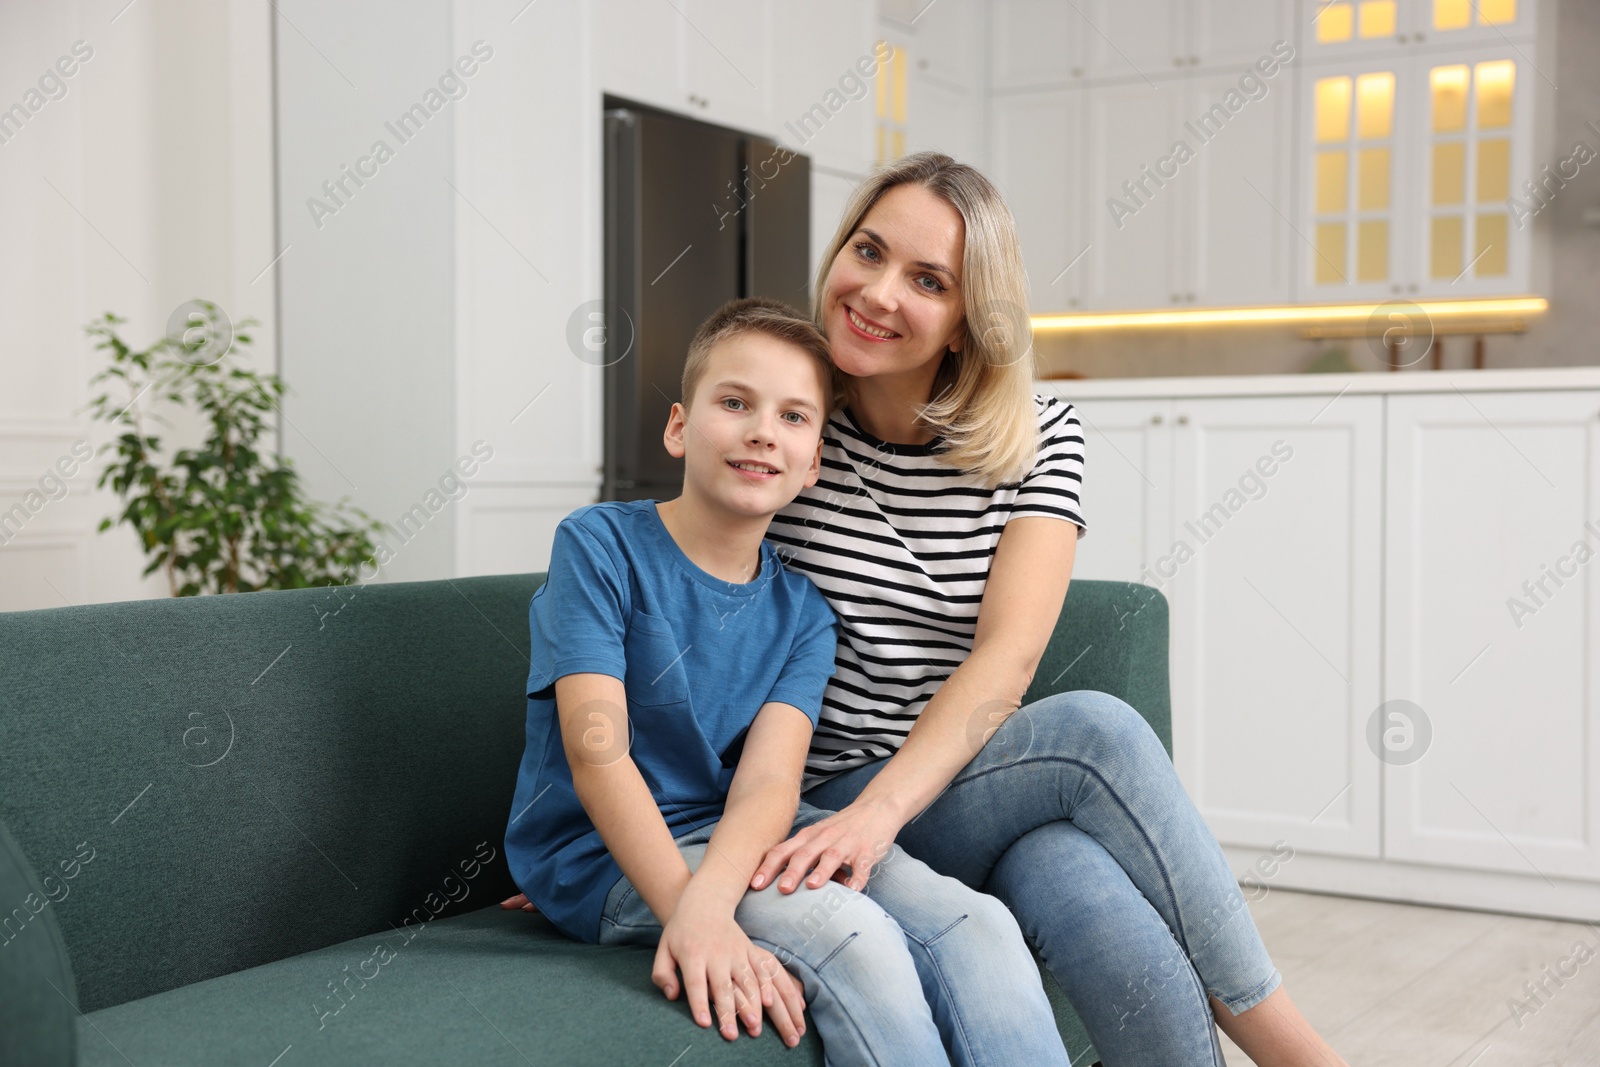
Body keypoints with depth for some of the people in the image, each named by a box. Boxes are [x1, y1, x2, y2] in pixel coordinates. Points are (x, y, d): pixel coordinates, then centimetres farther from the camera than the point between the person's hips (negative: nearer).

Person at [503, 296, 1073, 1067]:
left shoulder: (802, 612, 5)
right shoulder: (600, 545, -8)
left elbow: (769, 779, -11)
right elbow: (596, 752, -18)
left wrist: (708, 896, -33)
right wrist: (692, 917, -30)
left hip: (738, 837, 5)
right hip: (605, 854, -5)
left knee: (977, 926, -18)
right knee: (852, 938, -28)